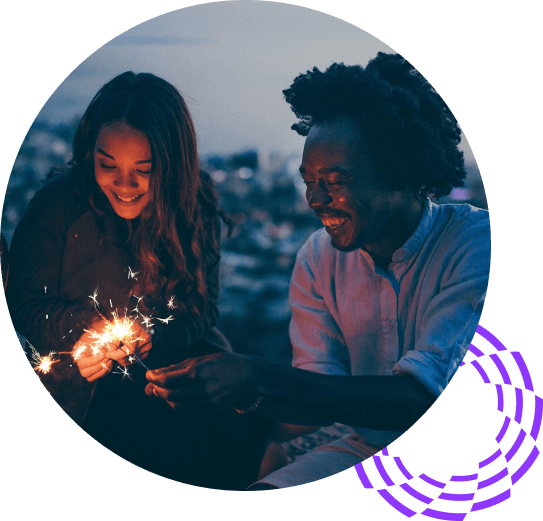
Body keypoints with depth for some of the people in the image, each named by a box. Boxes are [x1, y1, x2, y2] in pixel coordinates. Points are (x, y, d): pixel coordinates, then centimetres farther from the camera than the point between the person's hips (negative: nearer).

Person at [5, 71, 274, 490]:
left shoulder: (197, 206, -3)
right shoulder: (60, 201, -9)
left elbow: (203, 308, 0)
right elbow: (24, 305, -2)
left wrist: (150, 336, -20)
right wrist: (91, 329, -18)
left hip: (174, 358, 3)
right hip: (82, 380, -3)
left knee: (247, 421, -22)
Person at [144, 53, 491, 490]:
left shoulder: (476, 243, -20)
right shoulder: (319, 257, -2)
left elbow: (421, 398, -29)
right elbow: (319, 404, -4)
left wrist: (258, 377, -35)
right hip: (366, 451, 4)